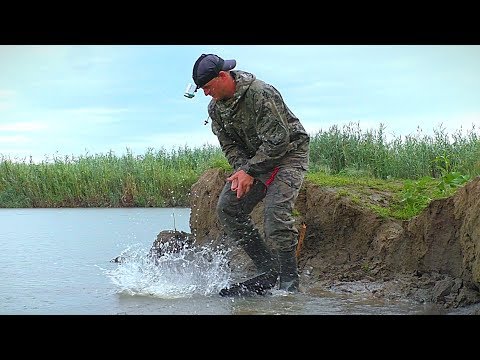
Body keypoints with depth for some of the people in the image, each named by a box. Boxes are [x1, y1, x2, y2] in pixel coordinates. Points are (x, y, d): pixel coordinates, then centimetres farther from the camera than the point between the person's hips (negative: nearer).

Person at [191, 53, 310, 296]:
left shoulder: (260, 94, -27)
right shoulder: (215, 107, -1)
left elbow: (277, 141, -27)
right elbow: (229, 144, 4)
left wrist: (250, 172, -24)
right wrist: (241, 170, -16)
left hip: (288, 155, -8)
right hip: (254, 158, 8)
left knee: (276, 212, -24)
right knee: (227, 207, -3)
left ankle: (289, 283, -14)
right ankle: (268, 271, 0)